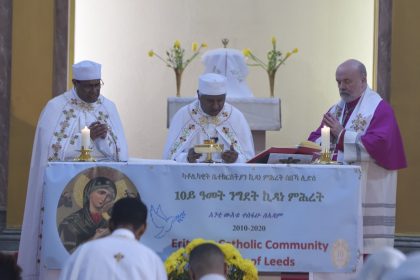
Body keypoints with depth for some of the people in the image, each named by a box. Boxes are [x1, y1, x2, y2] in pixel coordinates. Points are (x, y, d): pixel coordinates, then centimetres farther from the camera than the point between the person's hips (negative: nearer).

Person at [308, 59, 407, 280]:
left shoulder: (379, 109, -4)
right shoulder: (336, 110, 18)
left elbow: (379, 144, -18)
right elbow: (316, 139, 15)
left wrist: (341, 135, -17)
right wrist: (318, 143, -9)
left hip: (367, 193, -7)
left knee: (368, 253, -8)